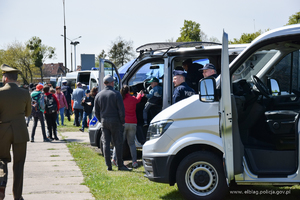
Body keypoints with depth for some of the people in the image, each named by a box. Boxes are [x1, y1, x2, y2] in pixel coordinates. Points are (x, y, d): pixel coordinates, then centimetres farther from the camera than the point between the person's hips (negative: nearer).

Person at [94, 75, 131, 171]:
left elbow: (96, 111, 11)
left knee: (106, 143, 5)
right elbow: (121, 110, -10)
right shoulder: (116, 94, -8)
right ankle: (120, 165, 3)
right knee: (118, 143, 2)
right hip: (114, 121, -4)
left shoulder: (99, 95, 6)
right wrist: (122, 121, 1)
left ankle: (108, 166, 4)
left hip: (104, 121, 4)